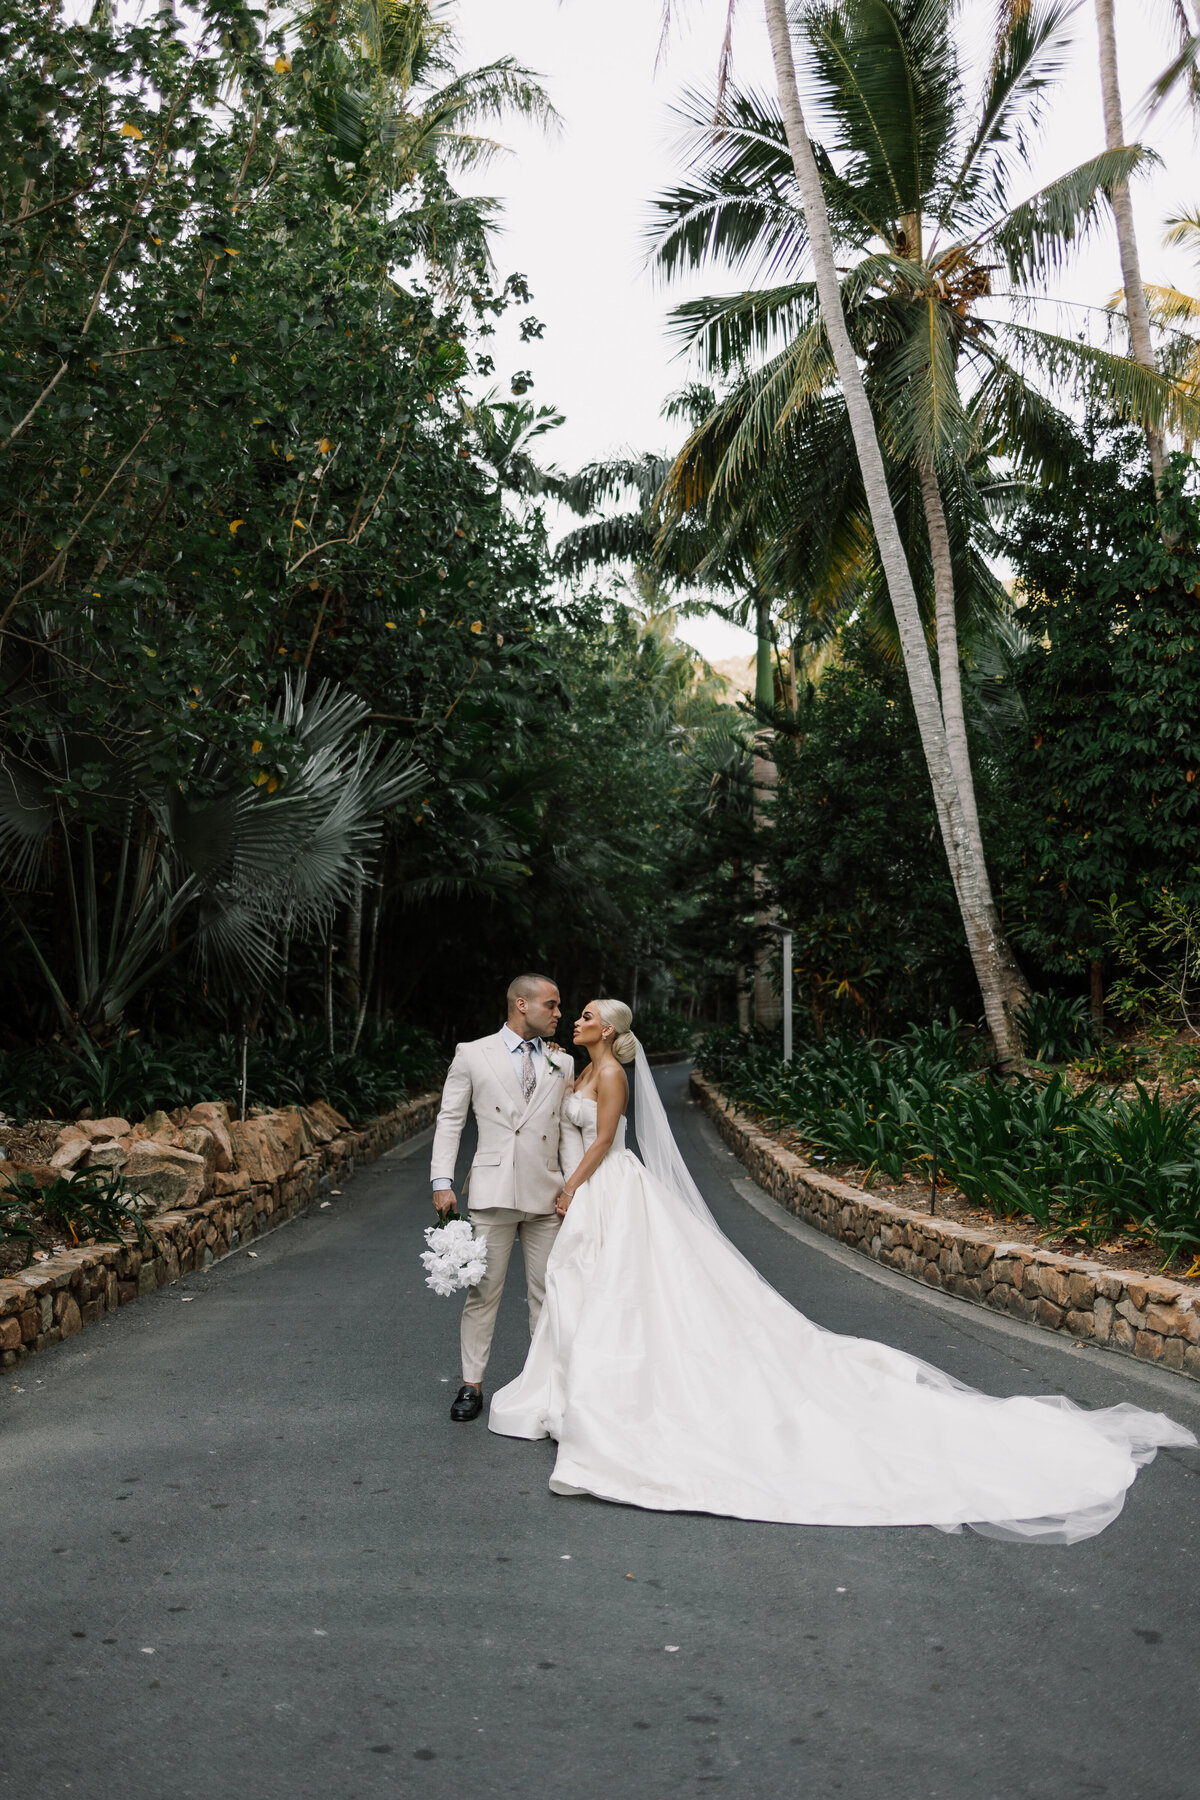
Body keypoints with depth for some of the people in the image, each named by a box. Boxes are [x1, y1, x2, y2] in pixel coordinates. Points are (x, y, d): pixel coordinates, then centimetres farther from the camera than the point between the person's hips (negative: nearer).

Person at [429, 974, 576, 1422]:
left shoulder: (562, 1064, 12)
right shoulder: (472, 1055, 2)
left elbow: (567, 1129, 13)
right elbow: (450, 1120, 2)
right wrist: (442, 1182, -7)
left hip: (547, 1196, 3)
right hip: (492, 1192, -3)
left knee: (547, 1293, 8)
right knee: (482, 1292, 2)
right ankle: (472, 1384, 13)